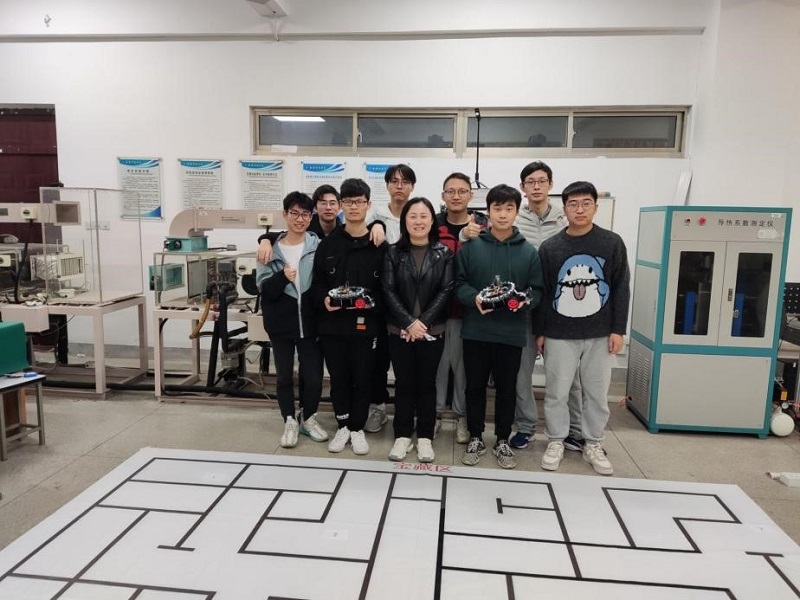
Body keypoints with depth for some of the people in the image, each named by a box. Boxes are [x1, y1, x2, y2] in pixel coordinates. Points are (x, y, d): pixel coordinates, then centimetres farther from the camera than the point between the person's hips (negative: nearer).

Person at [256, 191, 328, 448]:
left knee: (313, 375, 4)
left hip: (310, 322, 0)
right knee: (284, 375, 11)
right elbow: (264, 288, -8)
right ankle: (289, 421, 28)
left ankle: (309, 418, 28)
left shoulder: (318, 245, -4)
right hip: (281, 323, 1)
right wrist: (282, 277, -25)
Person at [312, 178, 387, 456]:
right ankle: (343, 426, 29)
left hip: (366, 324, -2)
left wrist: (373, 303, -18)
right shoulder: (327, 244, 7)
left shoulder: (380, 246, 0)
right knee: (338, 378, 12)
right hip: (332, 324, 2)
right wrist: (324, 300, -12)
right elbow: (317, 282, 7)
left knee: (362, 379, 7)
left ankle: (357, 429, 25)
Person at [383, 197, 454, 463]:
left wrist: (423, 322, -14)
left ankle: (425, 437, 20)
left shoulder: (443, 254, 1)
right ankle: (402, 435, 20)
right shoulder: (393, 252, 2)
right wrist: (409, 322, -15)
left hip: (432, 330, 0)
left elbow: (446, 291, -5)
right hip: (400, 330, 0)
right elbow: (389, 291, -4)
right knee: (403, 383, 7)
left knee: (426, 384, 8)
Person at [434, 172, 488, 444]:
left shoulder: (484, 225, 1)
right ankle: (434, 411, 26)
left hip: (468, 307, 0)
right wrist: (462, 237, -24)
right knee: (437, 361, 9)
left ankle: (463, 415, 25)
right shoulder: (434, 224, 2)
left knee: (464, 363, 9)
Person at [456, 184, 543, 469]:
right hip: (476, 331, 0)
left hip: (511, 333, 1)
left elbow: (537, 290, 3)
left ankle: (503, 441, 29)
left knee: (506, 388, 12)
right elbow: (458, 283, 0)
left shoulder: (529, 251, 2)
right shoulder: (471, 247, -1)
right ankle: (475, 438, 28)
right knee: (475, 387, 11)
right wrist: (474, 298, -19)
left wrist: (525, 301, -18)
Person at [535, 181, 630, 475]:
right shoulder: (549, 247, 0)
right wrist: (539, 331, 2)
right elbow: (541, 292, 3)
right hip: (559, 334, 0)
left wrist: (618, 329, -3)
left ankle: (593, 445, 26)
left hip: (600, 334, 1)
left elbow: (621, 288, 2)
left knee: (597, 393, 9)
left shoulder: (612, 243, 1)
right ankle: (556, 442, 23)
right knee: (556, 392, 6)